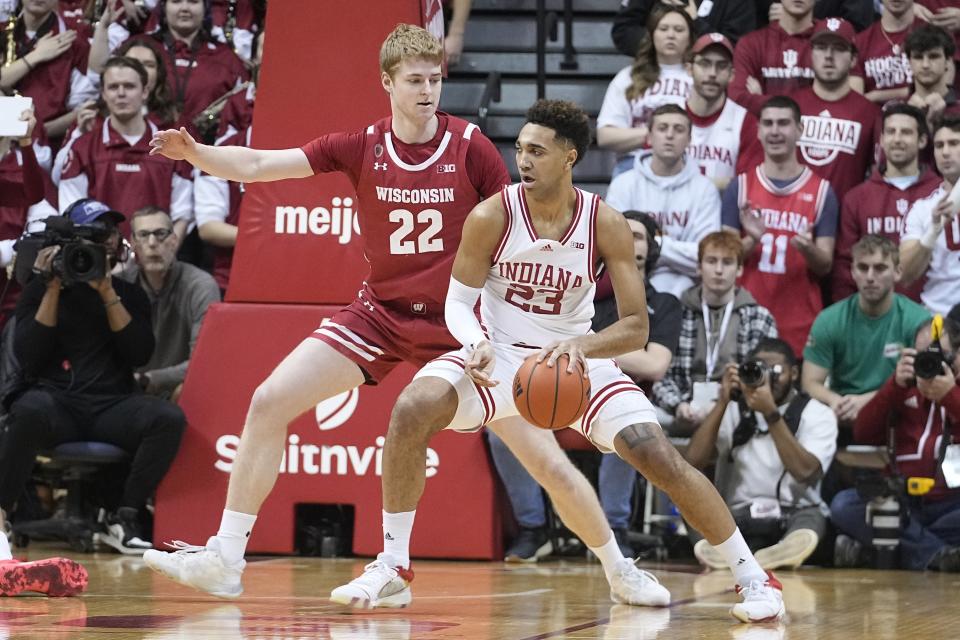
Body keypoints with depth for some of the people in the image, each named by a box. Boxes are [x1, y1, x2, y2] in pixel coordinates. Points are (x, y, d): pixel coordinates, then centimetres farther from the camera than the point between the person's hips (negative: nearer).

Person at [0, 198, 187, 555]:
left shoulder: (129, 293, 14)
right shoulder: (41, 288, 8)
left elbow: (139, 354, -2)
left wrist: (107, 292, -8)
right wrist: (53, 289, -7)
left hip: (111, 407, 3)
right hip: (56, 402, -2)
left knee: (169, 418, -29)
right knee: (30, 410, -39)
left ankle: (124, 519, -21)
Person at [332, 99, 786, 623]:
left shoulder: (605, 225, -15)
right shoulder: (491, 217, -16)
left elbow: (636, 327, -14)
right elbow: (457, 304, -6)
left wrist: (579, 347, -33)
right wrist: (477, 344, -28)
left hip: (576, 359, 0)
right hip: (499, 354, 0)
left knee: (659, 456, -15)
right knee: (411, 409, -26)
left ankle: (753, 577, 0)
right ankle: (393, 570, -15)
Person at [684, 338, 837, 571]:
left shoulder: (816, 414, 4)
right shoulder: (734, 410, 12)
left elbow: (805, 473, -15)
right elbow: (692, 462, -2)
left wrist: (771, 413, -19)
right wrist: (723, 401, -6)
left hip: (794, 515, -2)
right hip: (738, 517, 2)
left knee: (811, 516, -35)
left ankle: (786, 551, -62)